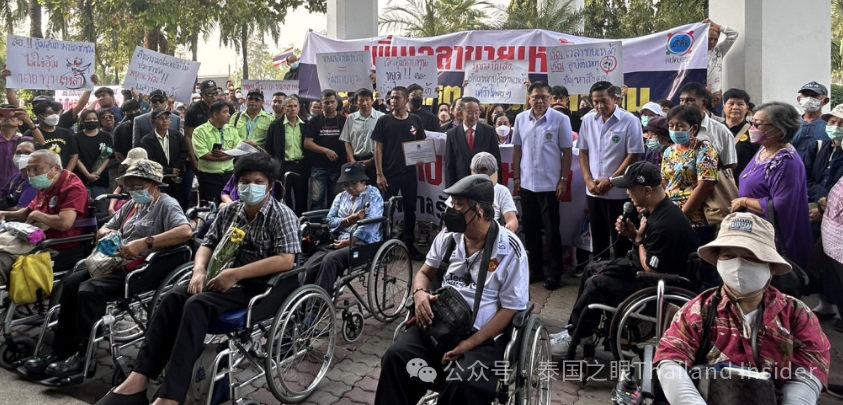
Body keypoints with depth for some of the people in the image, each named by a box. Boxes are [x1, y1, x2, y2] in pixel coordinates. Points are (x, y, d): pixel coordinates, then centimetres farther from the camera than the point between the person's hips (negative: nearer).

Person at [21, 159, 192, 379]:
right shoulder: (131, 206, 21)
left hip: (142, 271, -9)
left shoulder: (167, 205, -5)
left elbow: (186, 232, -25)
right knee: (70, 283, -10)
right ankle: (61, 351, -5)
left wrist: (146, 242, -31)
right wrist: (109, 233, 0)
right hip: (116, 263, 9)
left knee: (89, 290, -26)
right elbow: (102, 230, 26)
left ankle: (82, 355, -14)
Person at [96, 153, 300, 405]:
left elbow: (286, 261, -20)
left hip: (259, 286, -6)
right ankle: (139, 379, -20)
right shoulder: (229, 211, 12)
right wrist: (199, 270, -7)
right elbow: (208, 244, 17)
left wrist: (235, 274, -23)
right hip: (226, 280, 7)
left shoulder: (282, 216, -8)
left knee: (197, 304, -28)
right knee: (174, 297, -18)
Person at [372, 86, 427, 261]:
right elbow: (378, 147, -3)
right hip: (389, 173, -2)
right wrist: (379, 174, -9)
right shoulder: (384, 121, -2)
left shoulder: (415, 120, 3)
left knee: (410, 209, 10)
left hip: (410, 172, 2)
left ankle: (410, 245, 21)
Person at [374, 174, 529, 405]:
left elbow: (511, 309, -8)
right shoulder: (448, 236, 7)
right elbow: (425, 272, 20)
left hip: (482, 337, -4)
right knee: (396, 357, -24)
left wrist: (469, 344, -17)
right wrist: (419, 294, -6)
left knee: (462, 385, -32)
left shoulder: (509, 249, -8)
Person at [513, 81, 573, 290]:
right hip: (527, 184, 4)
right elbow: (517, 149, 10)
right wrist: (516, 177, 7)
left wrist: (564, 180, -8)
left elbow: (567, 152, -5)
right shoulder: (520, 119, 3)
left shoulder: (561, 120, -8)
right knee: (531, 229, 12)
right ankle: (535, 268, 26)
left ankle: (554, 272, 15)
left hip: (550, 185, -4)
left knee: (551, 230, 4)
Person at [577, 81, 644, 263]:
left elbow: (633, 156, -11)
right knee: (598, 239, 15)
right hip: (593, 192, 5)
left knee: (621, 241, 3)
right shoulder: (588, 121, 6)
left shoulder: (630, 121, -8)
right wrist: (588, 180, -2)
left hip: (619, 192, -5)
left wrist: (610, 181, -13)